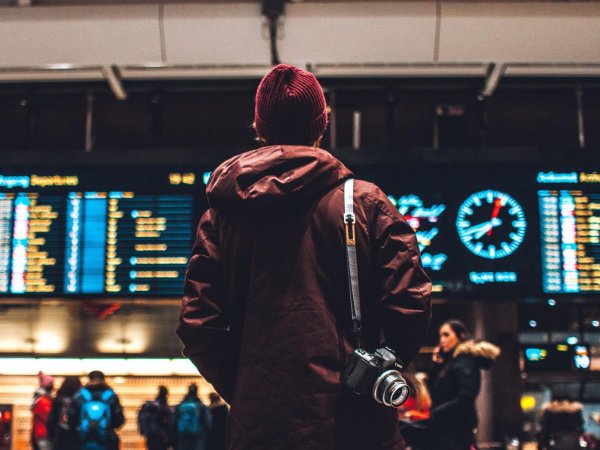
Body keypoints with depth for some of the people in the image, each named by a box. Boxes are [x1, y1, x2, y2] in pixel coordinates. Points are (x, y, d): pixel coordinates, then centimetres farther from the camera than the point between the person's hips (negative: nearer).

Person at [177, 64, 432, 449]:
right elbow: (409, 307, -7)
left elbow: (197, 326, 0)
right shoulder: (366, 201, -1)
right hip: (352, 419, -2)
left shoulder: (222, 213, 4)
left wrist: (240, 390, 11)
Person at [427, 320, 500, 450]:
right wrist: (436, 365, 8)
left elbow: (465, 399, -21)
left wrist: (437, 413, -13)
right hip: (445, 431, 9)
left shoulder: (464, 362, -11)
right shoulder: (451, 360, 17)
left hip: (455, 431, -9)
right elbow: (435, 392, 17)